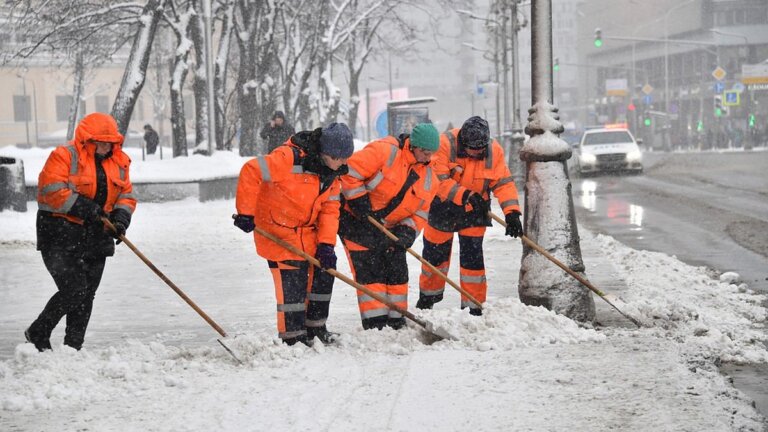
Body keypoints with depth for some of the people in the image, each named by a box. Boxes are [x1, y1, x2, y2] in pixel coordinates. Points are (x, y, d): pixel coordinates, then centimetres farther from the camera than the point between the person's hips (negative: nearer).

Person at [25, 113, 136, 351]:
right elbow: (51, 189, -19)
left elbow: (126, 195, 14)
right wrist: (82, 207, -22)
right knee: (73, 290, -15)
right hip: (61, 235, -7)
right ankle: (37, 334, 4)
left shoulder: (118, 162, 11)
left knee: (87, 295, 6)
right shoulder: (64, 157, -10)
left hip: (95, 238, 7)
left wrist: (121, 218, -6)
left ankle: (73, 348, 14)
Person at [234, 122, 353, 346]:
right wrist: (245, 212, -26)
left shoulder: (331, 173, 0)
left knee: (324, 272, 9)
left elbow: (330, 209, 2)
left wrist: (326, 243, -10)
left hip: (308, 233, 8)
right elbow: (251, 172, -29)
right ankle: (293, 338, 2)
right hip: (277, 232, -8)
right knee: (291, 284, -9)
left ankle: (315, 328, 25)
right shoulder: (289, 158, -26)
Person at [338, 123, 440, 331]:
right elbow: (350, 172, -24)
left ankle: (397, 322, 16)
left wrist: (408, 230, -14)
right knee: (370, 271, -10)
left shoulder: (428, 177, 2)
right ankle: (375, 324, -8)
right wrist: (360, 202, -24)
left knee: (397, 272, 6)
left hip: (388, 228, 7)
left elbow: (420, 212, 4)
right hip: (356, 220, -7)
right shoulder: (385, 151, -21)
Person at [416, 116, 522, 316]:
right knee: (435, 253, 14)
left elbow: (504, 183, -12)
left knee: (472, 256, -5)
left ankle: (474, 304, 5)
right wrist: (464, 195, -37)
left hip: (474, 211, 1)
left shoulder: (494, 151, -14)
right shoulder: (445, 144, -24)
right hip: (443, 208, -1)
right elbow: (438, 180, -27)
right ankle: (428, 295, 37)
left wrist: (511, 212, -25)